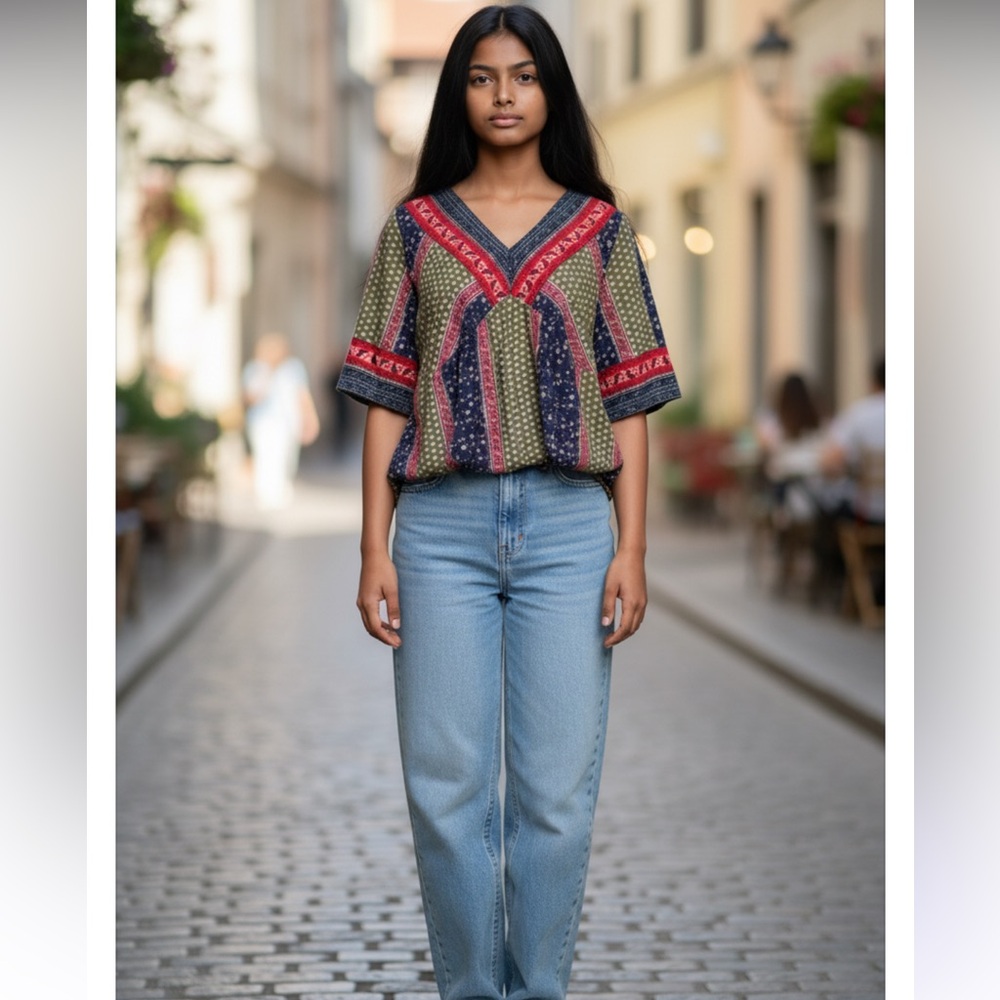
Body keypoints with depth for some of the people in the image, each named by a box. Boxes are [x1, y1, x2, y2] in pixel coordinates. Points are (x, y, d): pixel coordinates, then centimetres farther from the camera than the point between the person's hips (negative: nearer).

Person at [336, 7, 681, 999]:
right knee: (445, 784, 1)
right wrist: (374, 551, 0)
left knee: (558, 788, 0)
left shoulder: (599, 228, 10)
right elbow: (386, 398, 7)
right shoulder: (416, 228, 10)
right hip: (441, 521, 0)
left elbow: (628, 400, 7)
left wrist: (632, 549, -1)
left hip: (568, 524, 0)